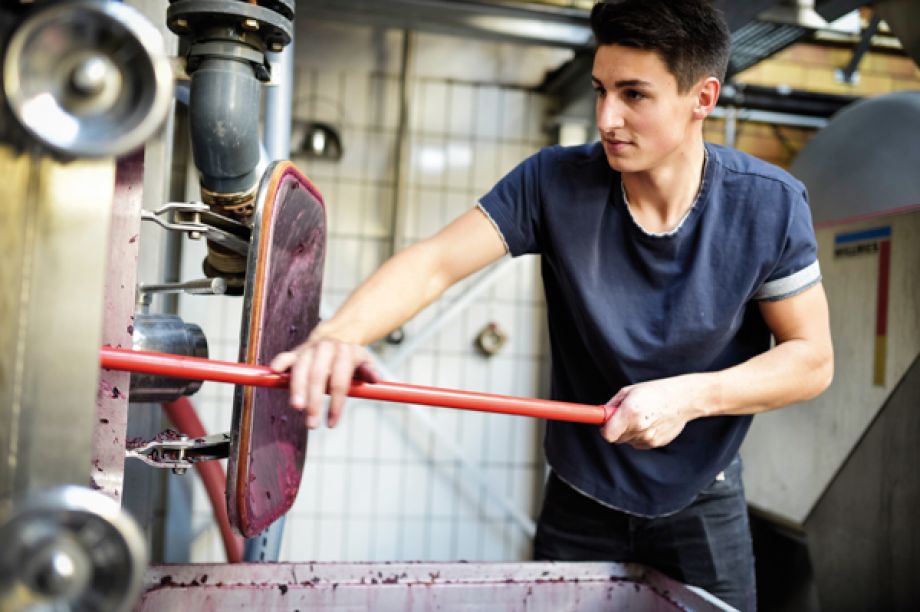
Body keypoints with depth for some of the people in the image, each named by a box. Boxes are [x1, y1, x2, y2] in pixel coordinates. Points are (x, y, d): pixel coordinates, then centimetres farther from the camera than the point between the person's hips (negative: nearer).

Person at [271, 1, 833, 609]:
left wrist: (691, 395, -26)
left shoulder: (770, 205, -17)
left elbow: (812, 358, -11)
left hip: (701, 507, 0)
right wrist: (339, 334, -43)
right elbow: (434, 261, -24)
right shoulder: (555, 183, -17)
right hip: (580, 499, 0)